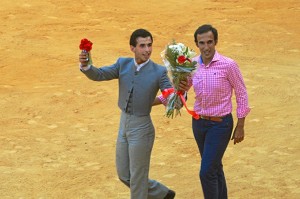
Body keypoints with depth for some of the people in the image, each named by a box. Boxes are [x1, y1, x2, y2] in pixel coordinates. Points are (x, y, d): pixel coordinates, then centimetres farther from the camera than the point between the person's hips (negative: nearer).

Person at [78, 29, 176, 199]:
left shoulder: (159, 72, -14)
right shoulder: (123, 64, 0)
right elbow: (99, 75, -7)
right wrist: (86, 65, -29)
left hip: (141, 128, -6)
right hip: (124, 125, 6)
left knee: (137, 178, 7)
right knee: (124, 175, 17)